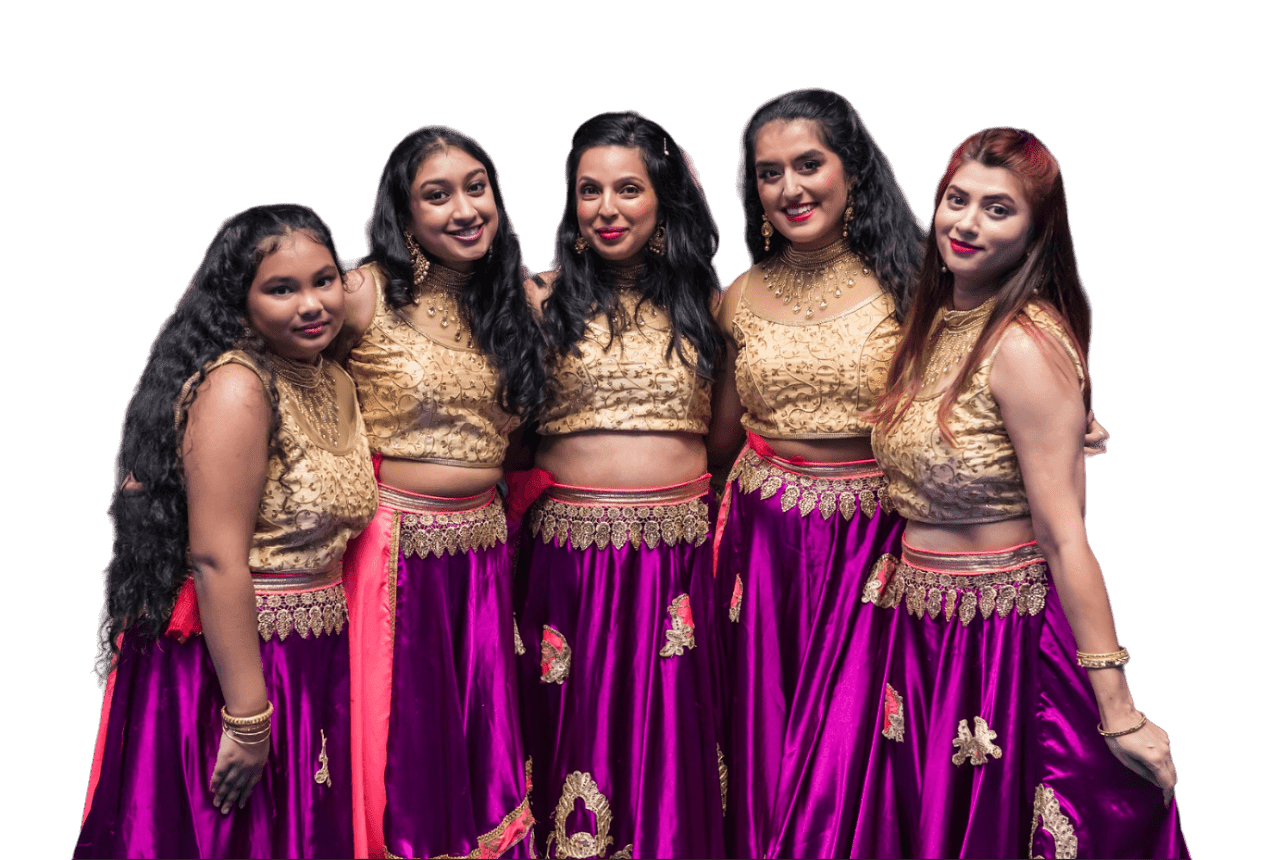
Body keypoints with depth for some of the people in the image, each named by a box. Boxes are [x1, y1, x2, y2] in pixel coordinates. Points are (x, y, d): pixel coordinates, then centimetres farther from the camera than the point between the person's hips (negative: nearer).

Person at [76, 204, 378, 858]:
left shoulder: (335, 382, 8)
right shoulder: (235, 387, -18)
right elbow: (216, 559, -23)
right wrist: (248, 719, -23)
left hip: (315, 662, 8)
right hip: (230, 661, -8)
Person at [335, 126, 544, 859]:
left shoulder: (514, 298, 6)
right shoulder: (364, 296, -9)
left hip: (483, 545, 4)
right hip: (394, 542, -4)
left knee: (479, 736, 14)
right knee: (400, 736, 8)